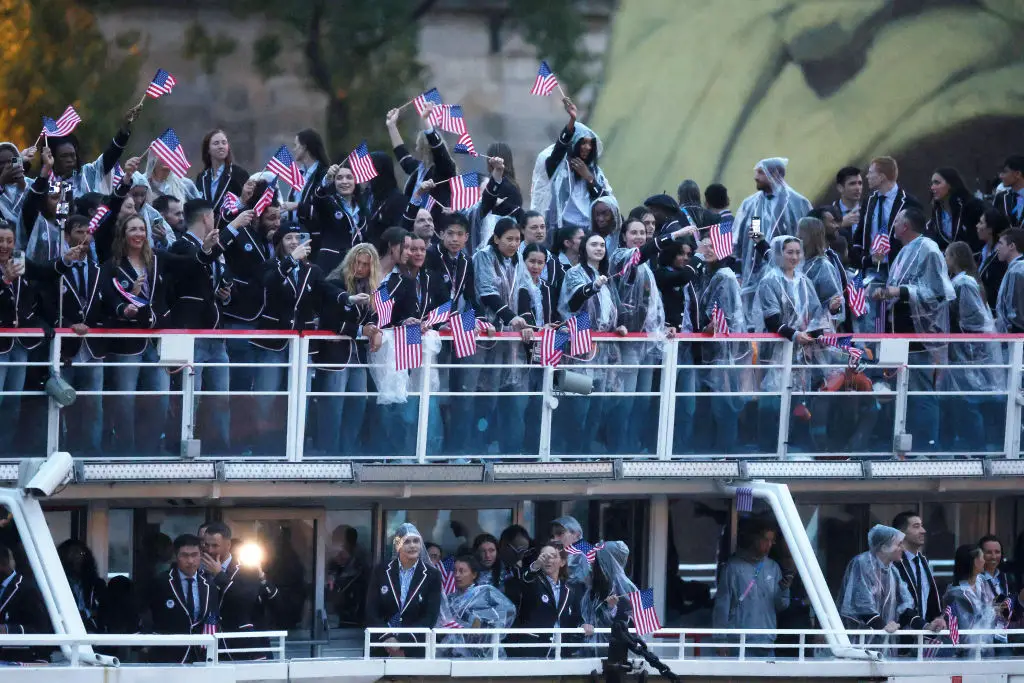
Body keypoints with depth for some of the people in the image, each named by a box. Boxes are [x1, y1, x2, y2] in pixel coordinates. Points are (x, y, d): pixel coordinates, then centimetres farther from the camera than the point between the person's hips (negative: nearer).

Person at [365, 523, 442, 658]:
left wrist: (401, 642, -14)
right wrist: (387, 639, -14)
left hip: (414, 652, -1)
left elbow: (430, 617, -4)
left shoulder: (432, 576, 1)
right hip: (380, 649, 1)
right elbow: (371, 612, 2)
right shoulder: (381, 571, 5)